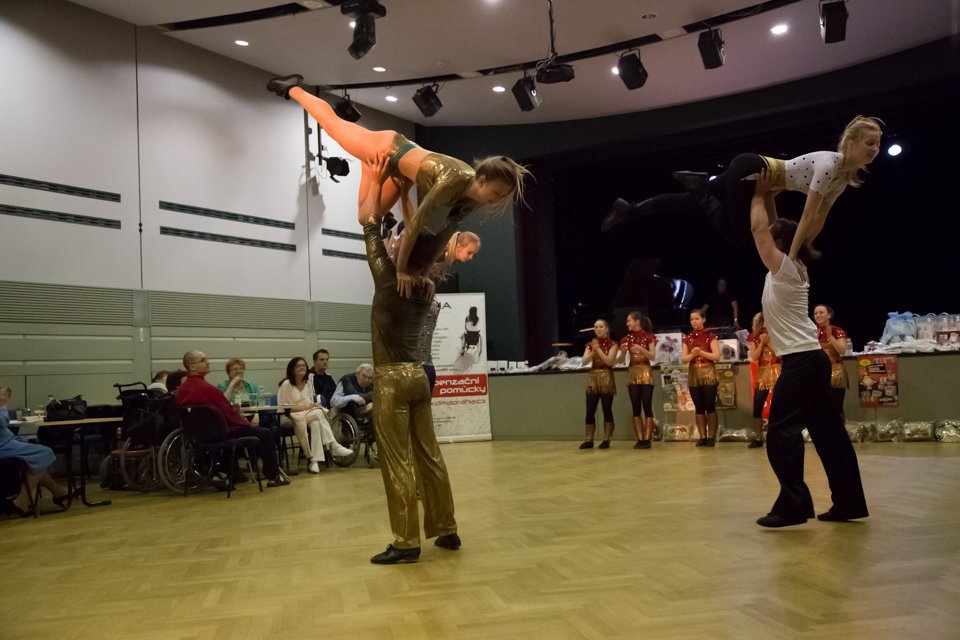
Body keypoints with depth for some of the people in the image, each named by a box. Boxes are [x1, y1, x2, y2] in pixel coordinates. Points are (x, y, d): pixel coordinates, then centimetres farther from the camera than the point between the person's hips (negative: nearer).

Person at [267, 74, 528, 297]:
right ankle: (293, 89, 40)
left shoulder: (474, 195, -20)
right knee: (332, 123, 17)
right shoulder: (454, 182, -42)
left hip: (402, 169, 6)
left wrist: (425, 271, -3)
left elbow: (446, 230, -7)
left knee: (367, 217, 17)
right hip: (388, 150, -6)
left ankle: (368, 167, 37)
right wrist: (401, 270, -29)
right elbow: (415, 224, -36)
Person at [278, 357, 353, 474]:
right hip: (290, 418, -6)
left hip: (308, 414, 6)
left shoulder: (308, 383, 13)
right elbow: (283, 408, -11)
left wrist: (314, 405, -11)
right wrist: (307, 406, -18)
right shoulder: (286, 384, -7)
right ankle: (333, 445, -29)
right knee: (319, 413, -32)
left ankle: (314, 460, -34)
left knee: (316, 423, -31)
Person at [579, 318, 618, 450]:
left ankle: (606, 440, 4)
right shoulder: (590, 344, 12)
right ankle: (589, 440, 6)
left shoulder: (612, 344, 2)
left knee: (607, 410, -3)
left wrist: (598, 349, -14)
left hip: (606, 378, -3)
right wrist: (593, 351, -15)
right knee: (590, 411, 0)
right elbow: (584, 361, -1)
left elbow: (609, 361, -12)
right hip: (592, 378, 3)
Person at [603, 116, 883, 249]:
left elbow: (820, 217, 11)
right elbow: (807, 215, -24)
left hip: (764, 178, 9)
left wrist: (800, 251, 12)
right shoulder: (829, 165, -25)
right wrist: (791, 258, -20)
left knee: (695, 202, 14)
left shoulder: (846, 173, 5)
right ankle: (701, 187, 7)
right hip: (750, 169, -9)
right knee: (737, 236, -4)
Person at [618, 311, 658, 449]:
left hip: (645, 373, -4)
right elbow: (621, 360, 6)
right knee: (636, 408, 1)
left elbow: (653, 356, -10)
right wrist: (623, 351, -15)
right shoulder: (627, 338, 9)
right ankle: (639, 439, 4)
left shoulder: (648, 337, -1)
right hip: (632, 374, 4)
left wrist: (641, 349, -25)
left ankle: (647, 439, -4)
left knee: (647, 407, -6)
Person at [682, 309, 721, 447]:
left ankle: (711, 437, 0)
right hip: (693, 375, 3)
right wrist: (692, 354, -16)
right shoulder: (687, 339, 10)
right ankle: (702, 436, 8)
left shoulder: (711, 337, 1)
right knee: (699, 408, 4)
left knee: (710, 407, -5)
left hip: (708, 374, -3)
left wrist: (701, 352, -18)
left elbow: (717, 356, -9)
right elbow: (683, 359, 3)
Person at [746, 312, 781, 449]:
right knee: (757, 408, 1)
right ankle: (758, 438, 10)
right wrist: (762, 342, -11)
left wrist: (768, 342, -14)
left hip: (777, 372, -2)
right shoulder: (754, 337, 5)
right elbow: (754, 357, -4)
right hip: (762, 374, 2)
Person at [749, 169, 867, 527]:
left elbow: (758, 228, -9)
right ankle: (849, 503, 16)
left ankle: (793, 506, -11)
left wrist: (759, 196, 2)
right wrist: (769, 199, 19)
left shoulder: (784, 269, -10)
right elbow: (771, 229, 24)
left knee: (781, 432, -10)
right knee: (828, 432, 10)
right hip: (810, 359, 10)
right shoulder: (792, 268, 13)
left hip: (800, 361, -10)